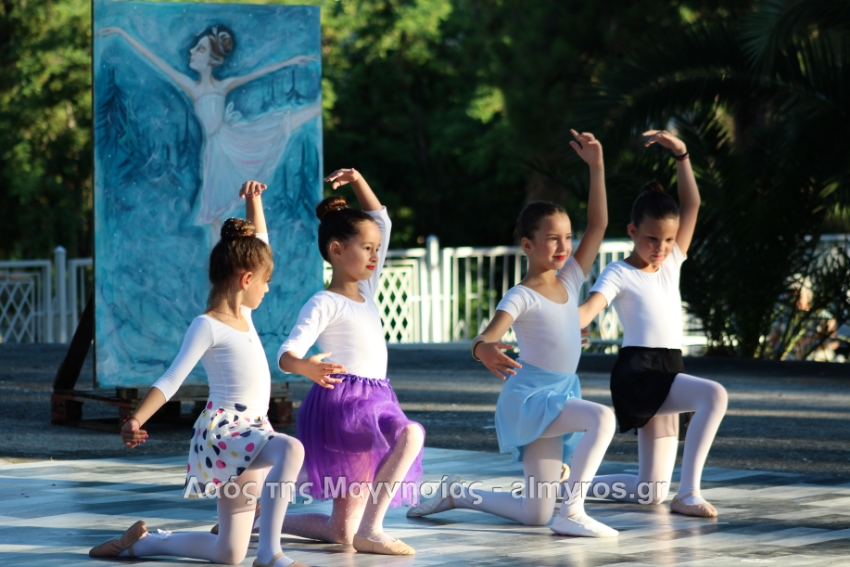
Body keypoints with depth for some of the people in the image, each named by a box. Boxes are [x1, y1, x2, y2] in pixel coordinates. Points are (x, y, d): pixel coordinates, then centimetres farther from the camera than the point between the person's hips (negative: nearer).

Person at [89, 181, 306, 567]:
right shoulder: (207, 326, -10)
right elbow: (171, 380, -18)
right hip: (223, 430, -8)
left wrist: (254, 201, 19)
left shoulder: (242, 313, 13)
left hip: (251, 434, 8)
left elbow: (259, 244, 24)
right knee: (290, 449, -38)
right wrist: (135, 420, -30)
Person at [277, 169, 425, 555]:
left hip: (373, 404, 8)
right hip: (341, 401, -8)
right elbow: (288, 353, -19)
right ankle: (371, 529, -34)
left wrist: (358, 182, 16)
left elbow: (381, 221, 26)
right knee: (410, 433, -37)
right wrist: (304, 367, -41)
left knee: (341, 533, 6)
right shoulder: (324, 304, -6)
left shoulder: (365, 292, 18)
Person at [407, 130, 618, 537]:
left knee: (534, 515, 5)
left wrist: (596, 166, 1)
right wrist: (483, 350, -55)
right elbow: (488, 336, -30)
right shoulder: (522, 297, -13)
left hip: (560, 396, 7)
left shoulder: (569, 281, 6)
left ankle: (456, 494, 23)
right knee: (602, 417, -33)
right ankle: (572, 513, -30)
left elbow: (598, 225, 6)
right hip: (529, 396, -7)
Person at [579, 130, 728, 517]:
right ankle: (688, 494, -35)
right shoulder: (619, 274, -2)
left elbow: (692, 205, 14)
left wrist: (681, 154, 6)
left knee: (651, 493, 5)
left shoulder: (671, 263, 16)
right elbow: (589, 309, -20)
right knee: (714, 394, -34)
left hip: (668, 375, 7)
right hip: (637, 371, -7)